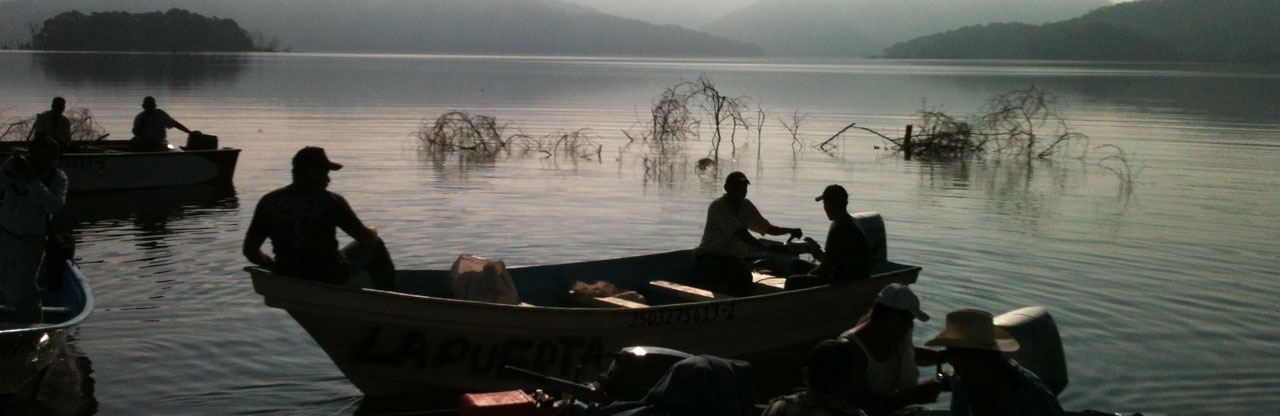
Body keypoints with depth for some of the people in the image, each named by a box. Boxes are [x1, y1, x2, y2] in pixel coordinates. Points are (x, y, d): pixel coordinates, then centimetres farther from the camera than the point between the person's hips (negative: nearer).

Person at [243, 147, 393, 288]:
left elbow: (249, 251, 0)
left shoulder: (268, 202, -3)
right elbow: (366, 237, -5)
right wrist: (372, 231, 19)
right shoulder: (332, 201, -13)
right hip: (332, 279, -4)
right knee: (375, 244, 21)